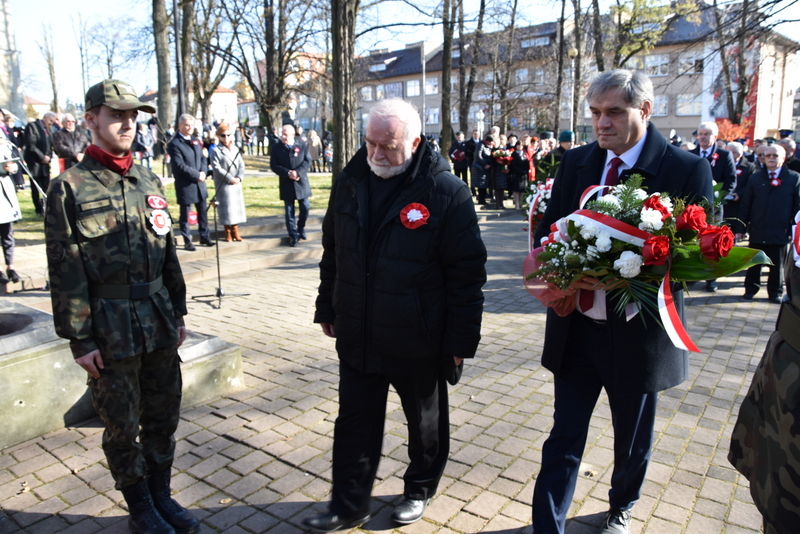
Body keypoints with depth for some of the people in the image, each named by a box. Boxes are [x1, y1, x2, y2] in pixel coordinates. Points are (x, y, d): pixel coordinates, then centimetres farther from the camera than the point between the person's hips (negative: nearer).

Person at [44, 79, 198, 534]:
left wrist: (178, 314, 11)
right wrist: (79, 338, -10)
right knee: (122, 427, 11)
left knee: (163, 417, 15)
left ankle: (161, 495, 35)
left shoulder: (150, 182, 7)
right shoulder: (70, 189, -7)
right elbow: (65, 272, -9)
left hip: (160, 324, 5)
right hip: (110, 333, -4)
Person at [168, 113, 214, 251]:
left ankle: (205, 237, 24)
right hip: (185, 185, -6)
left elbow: (203, 158, 13)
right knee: (185, 214, 3)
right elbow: (179, 165, -17)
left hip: (199, 183, 7)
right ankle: (187, 241, 11)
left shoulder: (196, 141, 13)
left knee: (203, 211, 13)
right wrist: (197, 175, -16)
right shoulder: (174, 144, -10)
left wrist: (203, 172, -6)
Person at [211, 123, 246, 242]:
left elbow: (241, 165, 8)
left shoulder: (235, 149, 11)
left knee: (237, 205, 6)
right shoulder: (216, 151, -5)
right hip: (223, 184, -5)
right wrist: (229, 178, -17)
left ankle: (235, 232, 16)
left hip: (236, 183, 5)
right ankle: (228, 232, 8)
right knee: (227, 207, -3)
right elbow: (216, 168, -12)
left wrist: (239, 177, -10)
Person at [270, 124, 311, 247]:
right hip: (286, 184, 0)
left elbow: (307, 161, -4)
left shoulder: (302, 145, -1)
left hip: (301, 182, 1)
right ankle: (293, 235, 12)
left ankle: (301, 227, 29)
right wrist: (288, 173, -18)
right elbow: (274, 165, -4)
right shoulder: (276, 147, -2)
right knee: (289, 211, 4)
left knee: (305, 207, 4)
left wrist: (298, 172, -19)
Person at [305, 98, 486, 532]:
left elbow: (467, 272, -14)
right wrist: (328, 309, 13)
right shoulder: (350, 182, 1)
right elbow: (332, 252, 11)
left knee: (425, 423, 18)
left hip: (418, 343, -4)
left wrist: (461, 340, -14)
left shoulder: (446, 193, -16)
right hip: (357, 335, 4)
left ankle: (420, 490, 43)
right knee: (354, 423, 13)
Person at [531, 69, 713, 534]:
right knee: (565, 439, 9)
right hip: (576, 328, 2)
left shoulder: (687, 170, -10)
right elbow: (547, 229, 5)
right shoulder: (575, 162, 2)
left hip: (638, 334, -1)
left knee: (633, 441, 21)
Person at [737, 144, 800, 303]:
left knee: (777, 265, 9)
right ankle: (751, 289, 23)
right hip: (757, 230, 1)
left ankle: (775, 292, 22)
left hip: (780, 231, -1)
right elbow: (745, 205, 4)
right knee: (754, 263, 10)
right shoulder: (755, 178, 5)